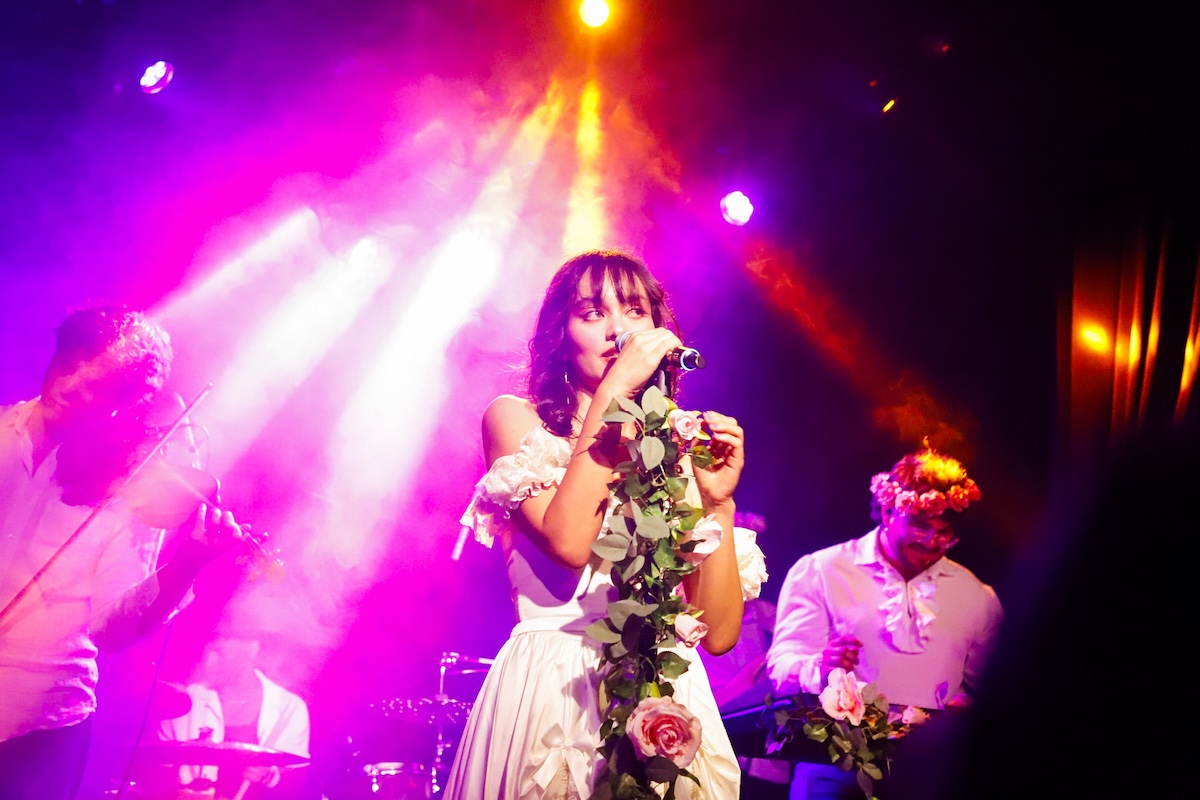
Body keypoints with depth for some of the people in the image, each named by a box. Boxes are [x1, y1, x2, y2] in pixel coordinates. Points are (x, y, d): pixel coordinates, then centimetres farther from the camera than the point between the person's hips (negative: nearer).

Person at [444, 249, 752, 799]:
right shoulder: (515, 418, 3)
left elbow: (719, 633, 2)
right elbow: (568, 541, -18)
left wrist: (718, 501, -9)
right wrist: (615, 387, -15)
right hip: (549, 692, -2)